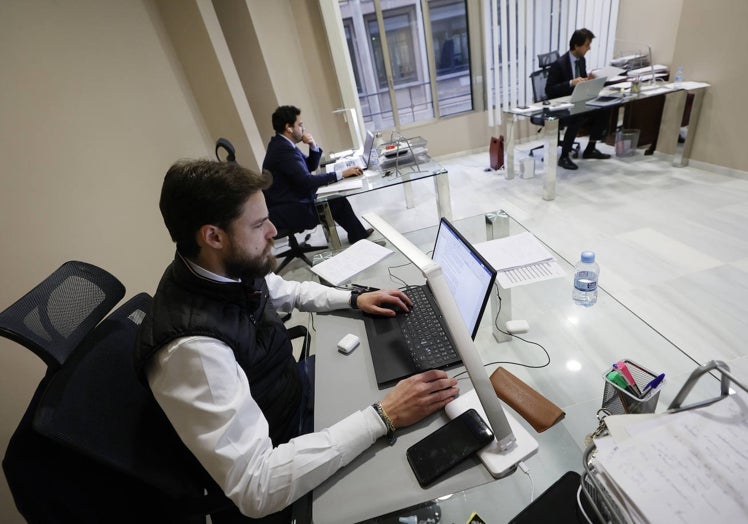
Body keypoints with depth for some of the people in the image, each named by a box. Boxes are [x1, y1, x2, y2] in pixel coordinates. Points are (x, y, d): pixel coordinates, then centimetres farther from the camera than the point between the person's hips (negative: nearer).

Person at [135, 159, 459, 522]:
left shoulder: (232, 269, -14)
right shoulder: (191, 348, -38)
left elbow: (288, 291, 7)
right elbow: (256, 486, -36)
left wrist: (355, 299, -4)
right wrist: (383, 417, -37)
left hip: (289, 387, 7)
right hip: (278, 446, -6)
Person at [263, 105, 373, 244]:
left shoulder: (282, 144, 9)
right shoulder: (283, 149, -22)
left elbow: (311, 166, 15)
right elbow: (307, 181, -29)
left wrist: (313, 146, -3)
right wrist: (341, 174, -25)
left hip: (292, 202, 10)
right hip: (288, 212, -10)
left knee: (337, 198, 12)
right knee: (338, 202, -2)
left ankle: (359, 235, 24)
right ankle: (359, 236, 20)